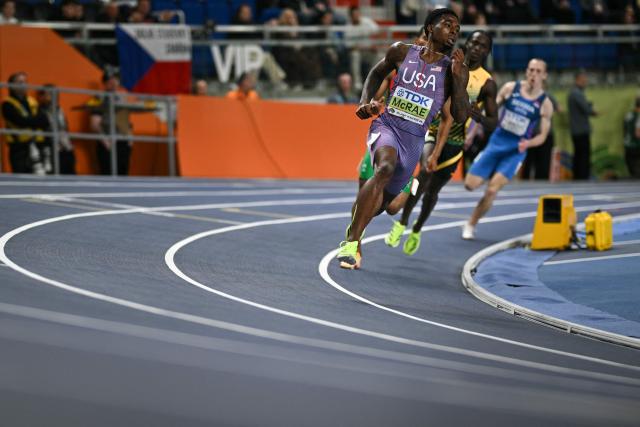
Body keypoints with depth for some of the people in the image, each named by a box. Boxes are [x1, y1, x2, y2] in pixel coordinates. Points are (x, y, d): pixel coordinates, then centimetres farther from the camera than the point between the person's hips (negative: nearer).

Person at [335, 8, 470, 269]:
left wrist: (458, 78, -17)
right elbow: (377, 73, 21)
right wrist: (365, 103, 5)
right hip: (387, 125, -3)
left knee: (383, 201, 10)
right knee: (385, 167, -34)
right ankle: (352, 242, -33)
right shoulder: (402, 52, 2)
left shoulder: (454, 70, 0)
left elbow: (461, 117, -6)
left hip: (414, 140, 3)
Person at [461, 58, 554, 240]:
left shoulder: (545, 104, -7)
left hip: (515, 151, -2)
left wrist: (528, 143, -21)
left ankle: (471, 225, 5)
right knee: (470, 184, -6)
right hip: (495, 144, 2)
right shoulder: (510, 88, -3)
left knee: (492, 190, -13)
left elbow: (542, 135, 0)